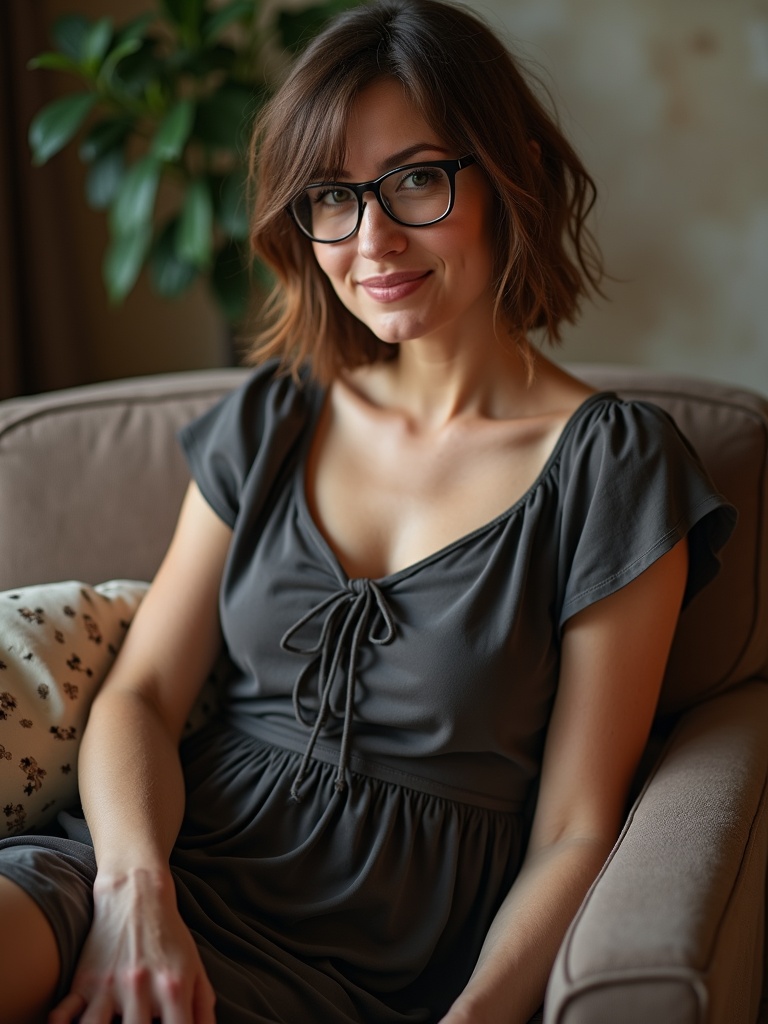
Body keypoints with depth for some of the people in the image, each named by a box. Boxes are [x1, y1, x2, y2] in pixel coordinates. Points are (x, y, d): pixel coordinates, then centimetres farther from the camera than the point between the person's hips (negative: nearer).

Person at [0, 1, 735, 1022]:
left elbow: (573, 832, -4)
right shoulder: (270, 419, 10)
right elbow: (141, 692, 5)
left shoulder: (612, 467, -3)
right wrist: (136, 888, -14)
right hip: (184, 851, 4)